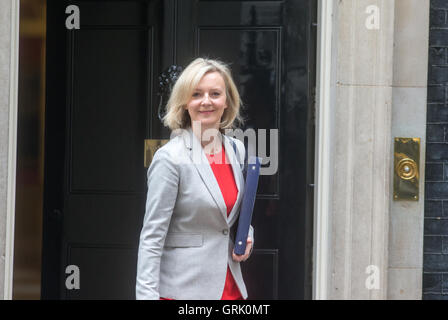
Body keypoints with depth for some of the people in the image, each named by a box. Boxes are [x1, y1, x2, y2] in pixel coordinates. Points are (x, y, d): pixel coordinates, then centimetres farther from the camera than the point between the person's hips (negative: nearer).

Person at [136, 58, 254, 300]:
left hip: (231, 287, 6)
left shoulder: (237, 149, 7)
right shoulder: (170, 158, -11)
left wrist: (247, 235, 3)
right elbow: (152, 237, -13)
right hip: (183, 289, -6)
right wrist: (146, 294, -19)